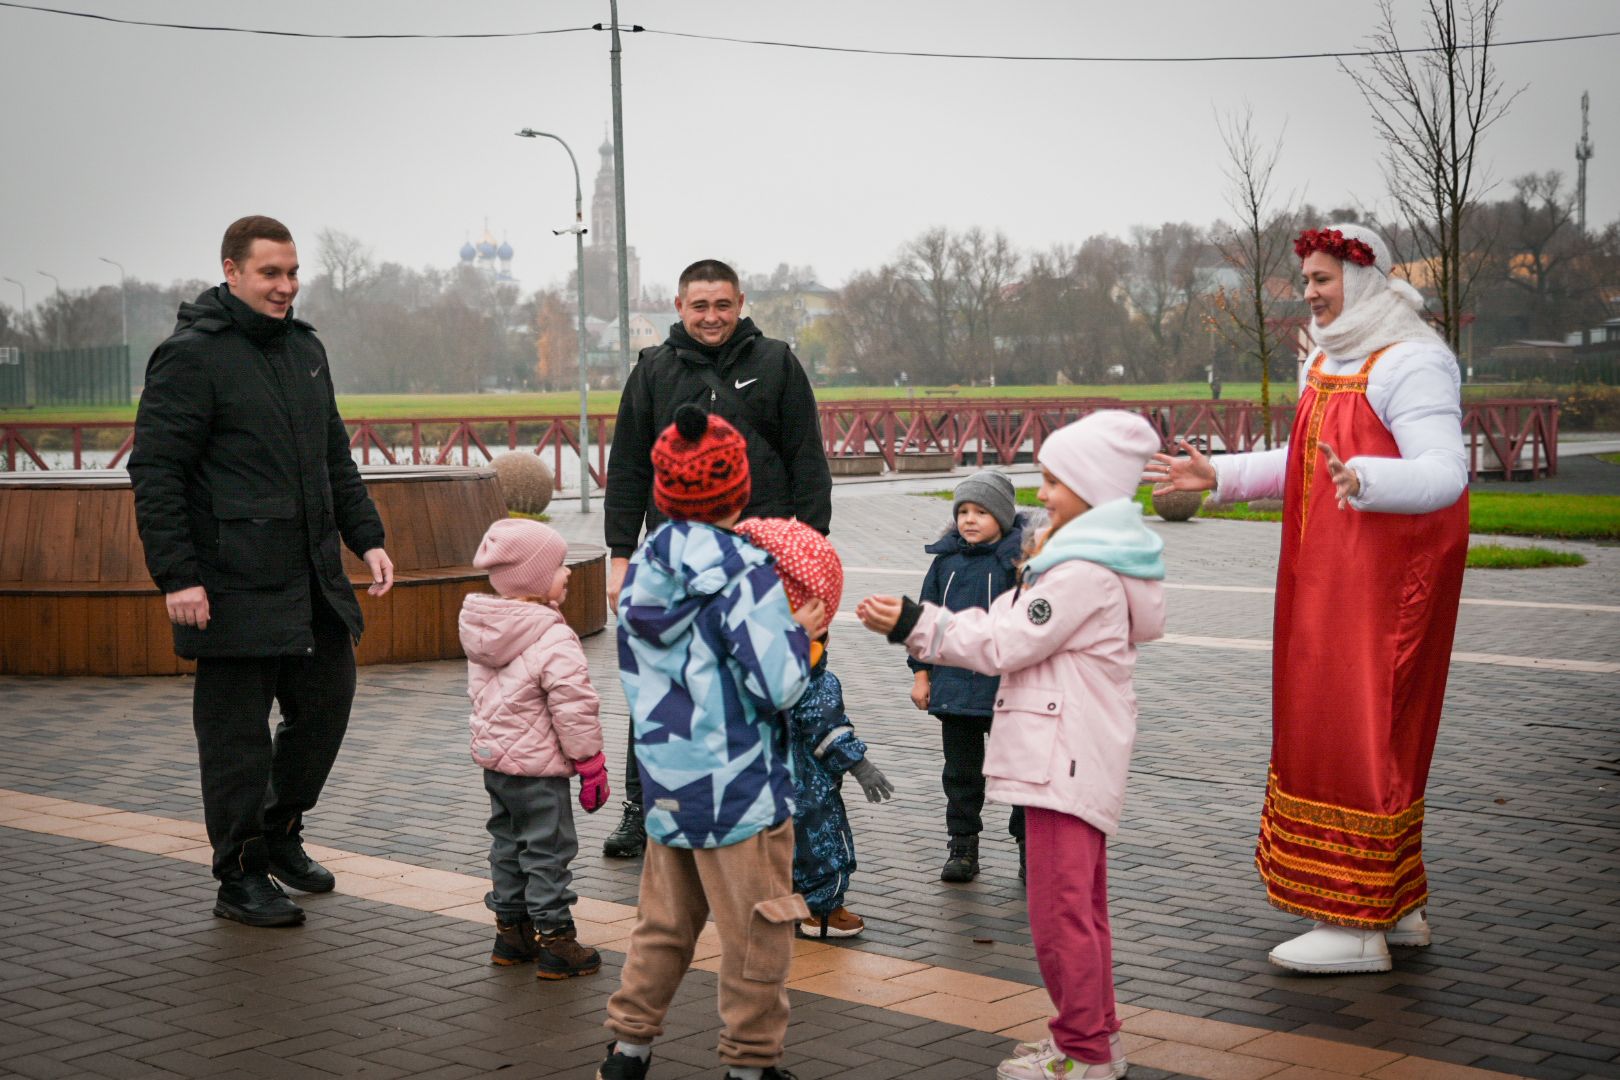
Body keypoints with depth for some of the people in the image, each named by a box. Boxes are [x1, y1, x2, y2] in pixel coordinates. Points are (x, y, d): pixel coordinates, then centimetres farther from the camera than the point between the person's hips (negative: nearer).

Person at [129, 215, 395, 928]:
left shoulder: (305, 349, 15)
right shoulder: (192, 355, -9)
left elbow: (335, 459, 23)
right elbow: (155, 472, -13)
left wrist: (367, 539, 13)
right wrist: (177, 575, -18)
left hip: (313, 580, 7)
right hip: (235, 588, -7)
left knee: (328, 700, 12)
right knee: (237, 733, 1)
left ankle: (279, 834, 32)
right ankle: (240, 878, 13)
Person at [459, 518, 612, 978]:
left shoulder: (482, 632, 6)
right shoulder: (554, 641, -22)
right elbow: (574, 709, -21)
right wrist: (592, 765, -13)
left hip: (493, 757, 8)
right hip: (538, 767, -8)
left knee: (508, 844, 18)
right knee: (548, 851, 1)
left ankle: (511, 931, 27)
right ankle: (554, 942, 7)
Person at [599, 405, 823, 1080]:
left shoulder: (642, 571, 4)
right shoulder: (744, 572, -17)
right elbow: (778, 685, -21)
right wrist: (799, 631, -2)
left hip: (668, 787, 7)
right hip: (736, 790, -7)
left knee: (663, 924, 20)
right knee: (758, 935, 7)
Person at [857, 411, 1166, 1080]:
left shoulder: (1086, 569, -17)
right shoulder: (1085, 554, 16)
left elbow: (1006, 644, -17)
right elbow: (1005, 625, 14)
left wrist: (915, 624, -13)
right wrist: (911, 624, 6)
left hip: (1065, 761, -11)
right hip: (1074, 757, 11)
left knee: (1059, 913, -5)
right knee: (1082, 907, 18)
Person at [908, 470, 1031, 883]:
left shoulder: (1019, 559, -8)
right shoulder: (946, 559, 4)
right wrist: (921, 672, 8)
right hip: (955, 686, 4)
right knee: (961, 771, 12)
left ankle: (1029, 845, 20)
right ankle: (962, 847, 22)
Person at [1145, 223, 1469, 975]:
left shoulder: (1410, 362, -16)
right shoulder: (1326, 361, 15)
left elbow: (1444, 474, -27)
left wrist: (1364, 479, -45)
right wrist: (1218, 475, 18)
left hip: (1387, 579, -10)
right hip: (1326, 577, 10)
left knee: (1363, 734, -7)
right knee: (1328, 730, 13)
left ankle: (1359, 927, 0)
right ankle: (1398, 906, 24)